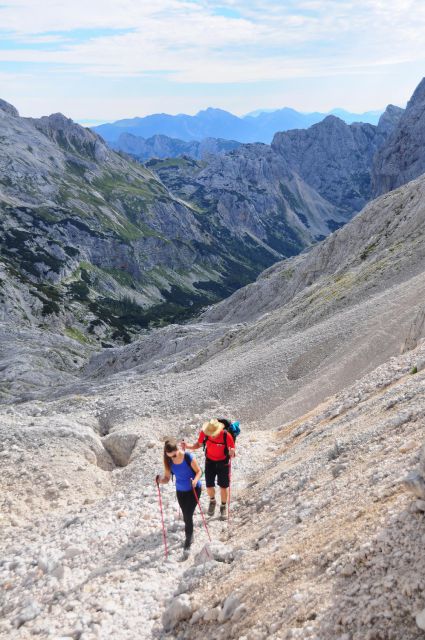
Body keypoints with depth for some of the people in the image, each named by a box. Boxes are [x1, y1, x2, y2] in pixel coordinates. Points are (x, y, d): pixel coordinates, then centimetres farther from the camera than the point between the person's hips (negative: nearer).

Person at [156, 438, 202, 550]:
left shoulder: (188, 457, -27)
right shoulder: (168, 461, -15)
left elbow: (199, 471, -15)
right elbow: (167, 478, -8)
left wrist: (195, 480, -34)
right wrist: (161, 480, -30)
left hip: (194, 489, -4)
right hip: (180, 491, 4)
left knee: (188, 515, -6)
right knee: (186, 515, 17)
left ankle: (189, 538, 18)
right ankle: (190, 533, 45)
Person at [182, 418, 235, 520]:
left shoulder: (226, 435, -29)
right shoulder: (204, 433, -20)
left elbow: (232, 449, -18)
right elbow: (198, 444, -5)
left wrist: (231, 452, -41)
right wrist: (187, 446, -21)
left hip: (223, 462, -2)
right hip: (210, 461, 2)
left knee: (223, 486, 7)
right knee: (209, 486, 4)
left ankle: (223, 506, 35)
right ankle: (212, 501, 39)